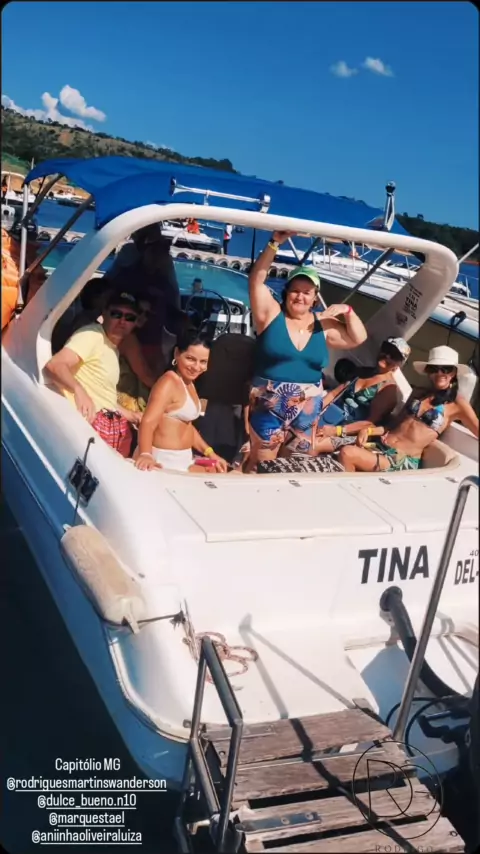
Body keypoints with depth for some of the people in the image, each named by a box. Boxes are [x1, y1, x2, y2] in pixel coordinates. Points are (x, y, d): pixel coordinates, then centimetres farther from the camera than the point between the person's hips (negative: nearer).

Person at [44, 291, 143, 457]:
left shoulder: (114, 348, 18)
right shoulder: (92, 335, -10)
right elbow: (54, 366, -25)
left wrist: (128, 414, 27)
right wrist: (79, 390, -41)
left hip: (115, 425, 9)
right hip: (93, 424, -9)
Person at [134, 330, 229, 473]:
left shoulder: (189, 384, 12)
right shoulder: (169, 382, -19)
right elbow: (148, 422, -32)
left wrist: (210, 453, 18)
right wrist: (146, 454, -48)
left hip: (183, 459, 10)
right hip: (163, 460, -10)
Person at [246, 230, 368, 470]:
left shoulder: (323, 324, 4)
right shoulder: (271, 314, -5)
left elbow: (358, 338, 8)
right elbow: (257, 279, -14)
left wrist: (347, 312, -8)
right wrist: (275, 243, -22)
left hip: (307, 410, 4)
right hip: (269, 406, -3)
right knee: (260, 466, 1)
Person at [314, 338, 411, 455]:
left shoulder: (389, 389, -4)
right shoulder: (362, 371, 16)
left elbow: (371, 422, -13)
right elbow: (335, 393, 12)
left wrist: (337, 430, -22)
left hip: (349, 432, -6)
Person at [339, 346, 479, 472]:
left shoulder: (457, 404, 2)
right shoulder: (418, 393, 18)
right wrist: (368, 431, 1)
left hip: (403, 461, -5)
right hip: (381, 445, 5)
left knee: (347, 454, -27)